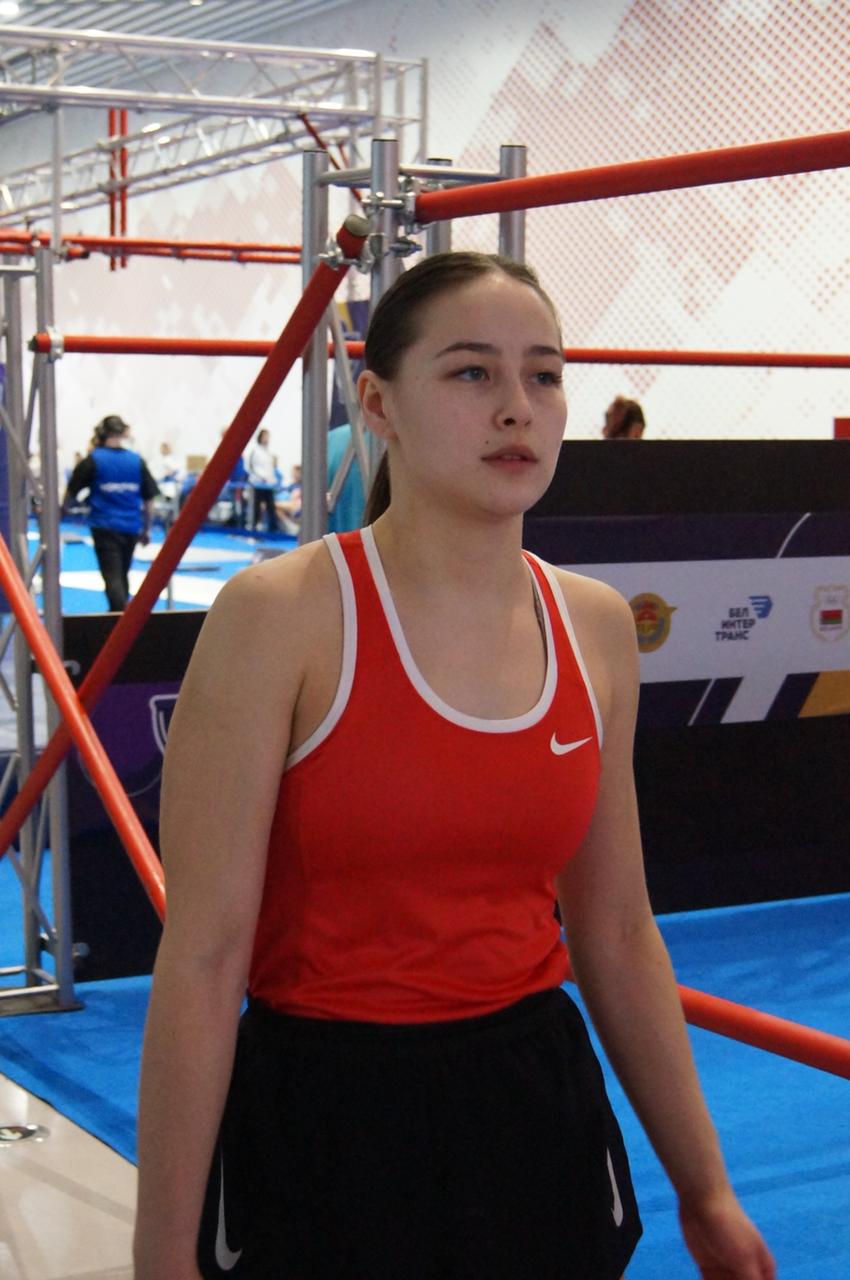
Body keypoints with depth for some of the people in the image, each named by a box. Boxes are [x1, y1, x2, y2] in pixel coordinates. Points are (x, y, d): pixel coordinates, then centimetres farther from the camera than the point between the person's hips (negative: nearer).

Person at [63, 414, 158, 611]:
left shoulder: (93, 460, -5)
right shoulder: (137, 461, 0)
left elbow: (71, 492, 2)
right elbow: (149, 499, 4)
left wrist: (61, 510, 21)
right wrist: (146, 529, 16)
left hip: (104, 527, -3)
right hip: (130, 528, 3)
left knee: (112, 577, -6)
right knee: (122, 575, 19)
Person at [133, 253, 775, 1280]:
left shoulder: (596, 626, 1)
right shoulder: (280, 616, -15)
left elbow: (616, 933, 9)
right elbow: (201, 960, -14)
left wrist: (703, 1188, 13)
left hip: (535, 1115, 5)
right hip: (320, 1129, -4)